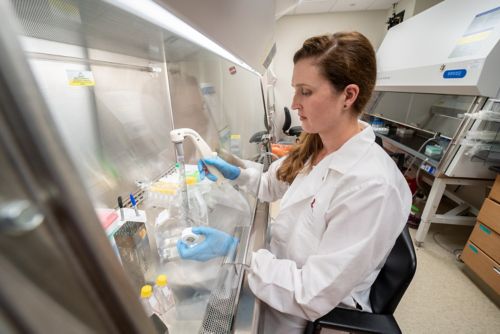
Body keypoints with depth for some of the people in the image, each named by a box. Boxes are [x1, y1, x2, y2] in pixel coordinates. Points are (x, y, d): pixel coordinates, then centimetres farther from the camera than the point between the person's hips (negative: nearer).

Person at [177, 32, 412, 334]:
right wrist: (237, 174, -9)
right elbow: (275, 184, 7)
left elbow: (313, 297, -26)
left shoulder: (372, 187, -33)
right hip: (280, 265, 5)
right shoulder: (314, 147, -9)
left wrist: (234, 250, -29)